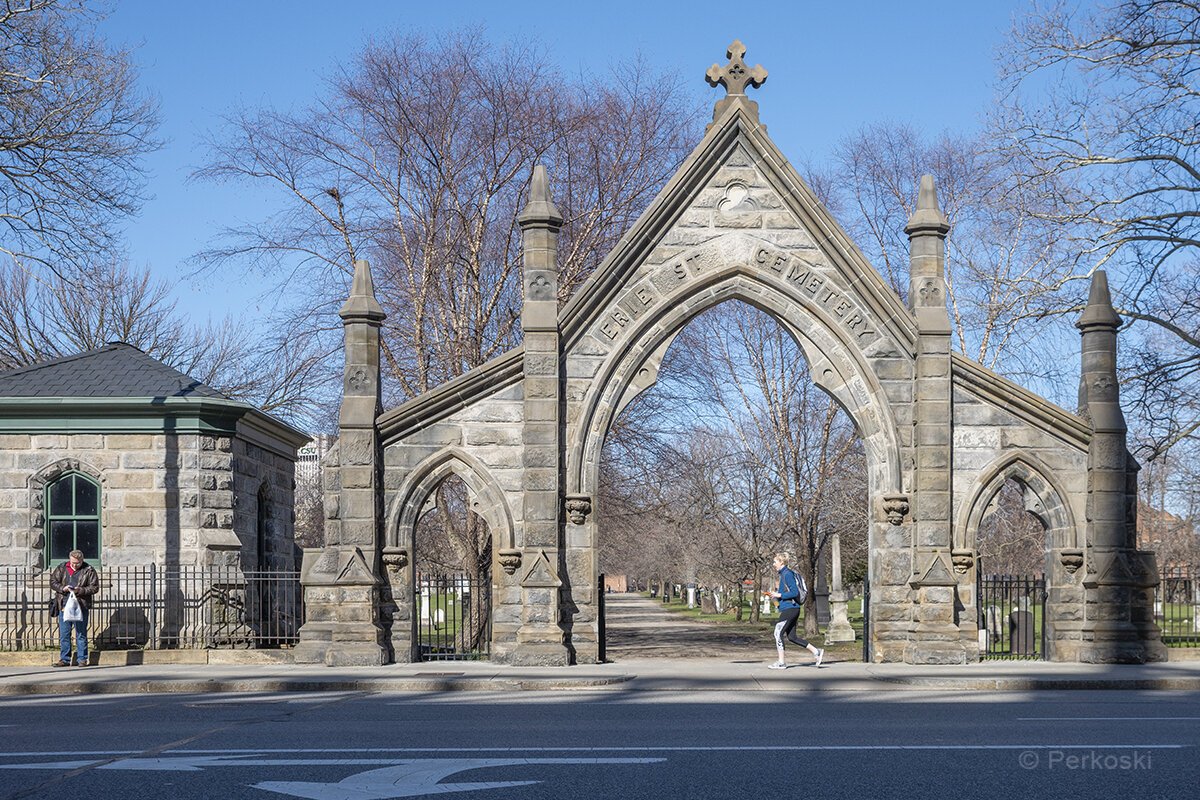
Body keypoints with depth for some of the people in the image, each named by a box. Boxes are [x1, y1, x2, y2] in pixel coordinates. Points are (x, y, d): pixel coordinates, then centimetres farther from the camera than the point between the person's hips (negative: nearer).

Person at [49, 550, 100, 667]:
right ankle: (64, 659, 13)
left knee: (81, 634, 1)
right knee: (64, 634, 5)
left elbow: (94, 587, -1)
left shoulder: (89, 570, 1)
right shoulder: (61, 568, 10)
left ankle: (82, 659, 7)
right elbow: (53, 582, 10)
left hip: (81, 606, -3)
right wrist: (62, 588, -9)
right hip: (64, 605, 3)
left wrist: (80, 590, -15)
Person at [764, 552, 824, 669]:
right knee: (792, 637, 10)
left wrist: (779, 595, -15)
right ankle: (817, 652, 11)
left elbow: (795, 592, -18)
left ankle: (781, 662, -1)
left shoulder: (787, 574, -13)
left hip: (789, 609, -10)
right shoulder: (783, 574, 18)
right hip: (792, 609, 10)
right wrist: (776, 594, 13)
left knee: (778, 633, -5)